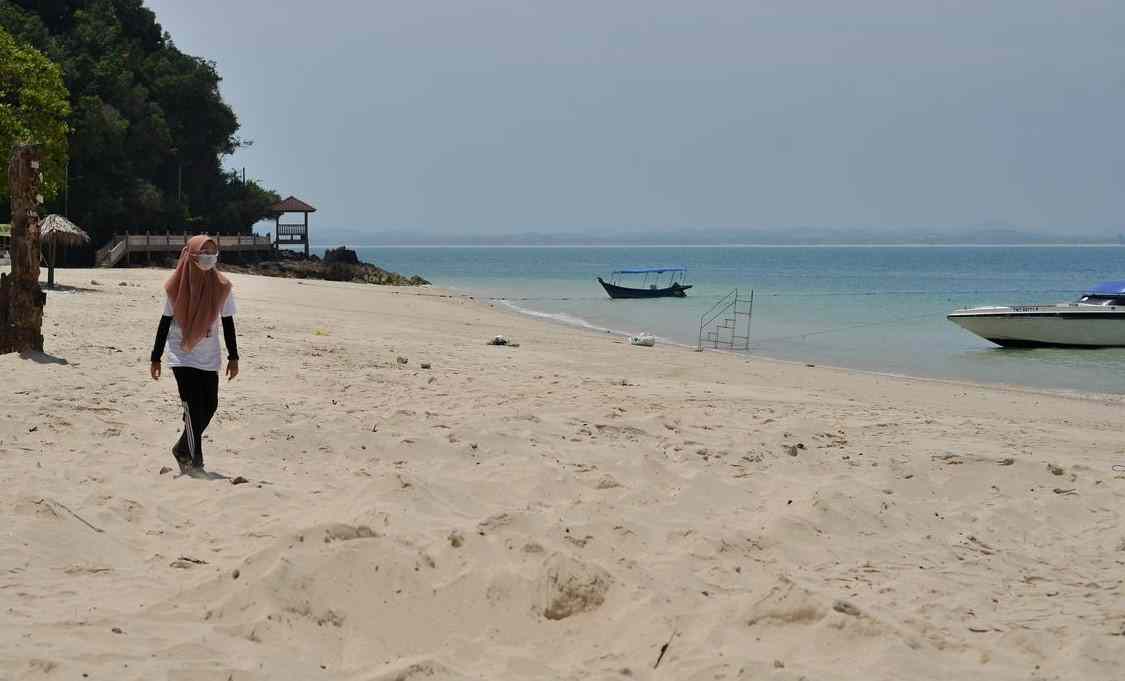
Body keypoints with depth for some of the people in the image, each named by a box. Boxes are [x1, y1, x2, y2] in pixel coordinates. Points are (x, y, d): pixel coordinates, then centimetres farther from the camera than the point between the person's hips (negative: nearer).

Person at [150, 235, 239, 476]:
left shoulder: (221, 287, 0)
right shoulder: (177, 286, -6)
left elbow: (228, 322, 6)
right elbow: (165, 321, -1)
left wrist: (233, 357, 4)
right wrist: (156, 357, -1)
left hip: (209, 357, 3)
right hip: (182, 355, -3)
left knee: (209, 405, 3)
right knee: (193, 406, -11)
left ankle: (183, 449, 25)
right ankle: (194, 461, -5)